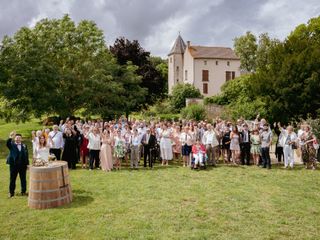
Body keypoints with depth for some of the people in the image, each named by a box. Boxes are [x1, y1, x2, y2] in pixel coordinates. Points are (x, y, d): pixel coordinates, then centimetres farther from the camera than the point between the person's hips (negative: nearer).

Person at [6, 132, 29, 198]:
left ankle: (23, 191, 18)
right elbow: (7, 144, -22)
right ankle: (11, 192, 16)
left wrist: (27, 164, 2)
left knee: (23, 179, 8)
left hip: (23, 165, 2)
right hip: (13, 164, -2)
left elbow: (26, 155, 7)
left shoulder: (24, 146, 8)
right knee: (12, 179, 6)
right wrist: (10, 138, -37)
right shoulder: (12, 144, 2)